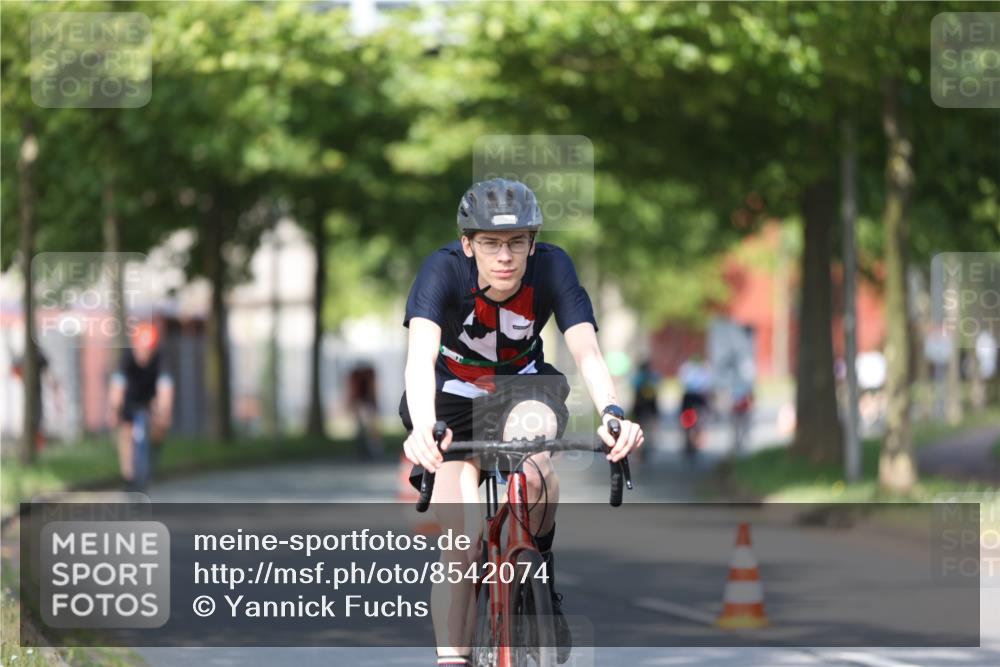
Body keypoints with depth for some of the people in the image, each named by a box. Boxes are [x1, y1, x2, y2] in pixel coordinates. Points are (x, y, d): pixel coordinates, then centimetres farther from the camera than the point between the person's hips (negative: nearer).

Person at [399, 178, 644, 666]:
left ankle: (541, 580, -8)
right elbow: (420, 356, -43)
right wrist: (423, 428, -62)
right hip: (453, 395, -1)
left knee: (533, 453, -33)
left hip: (521, 388, 1)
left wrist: (611, 412, -54)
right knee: (461, 540, -16)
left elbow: (586, 350, -34)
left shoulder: (552, 268, -24)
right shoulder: (443, 270, -29)